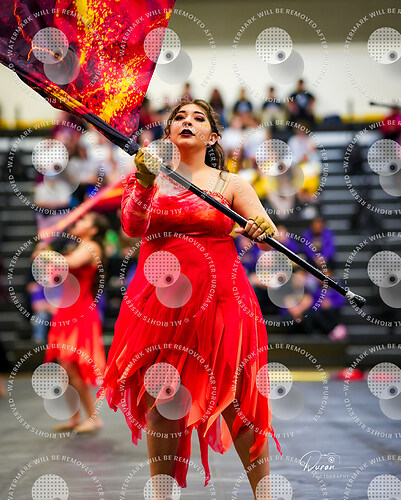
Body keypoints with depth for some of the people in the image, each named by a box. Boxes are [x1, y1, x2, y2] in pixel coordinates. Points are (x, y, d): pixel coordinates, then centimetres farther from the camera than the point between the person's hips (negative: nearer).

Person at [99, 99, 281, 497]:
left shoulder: (230, 184, 8)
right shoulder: (148, 179, 10)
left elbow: (271, 234, -1)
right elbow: (133, 227, -8)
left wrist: (262, 231, -26)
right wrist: (144, 182, -25)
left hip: (218, 301, -1)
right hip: (161, 303, 1)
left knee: (236, 400, -1)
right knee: (160, 402, -1)